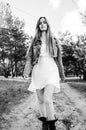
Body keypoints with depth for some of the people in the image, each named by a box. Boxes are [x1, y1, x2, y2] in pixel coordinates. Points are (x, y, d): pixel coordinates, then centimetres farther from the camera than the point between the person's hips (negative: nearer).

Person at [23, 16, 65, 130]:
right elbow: (30, 57, 7)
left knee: (47, 100, -19)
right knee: (41, 100, 6)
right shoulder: (35, 41, 12)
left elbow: (59, 57, 13)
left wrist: (61, 74, 15)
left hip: (51, 71, -2)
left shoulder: (54, 40, 10)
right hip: (38, 71, 3)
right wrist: (26, 71, -7)